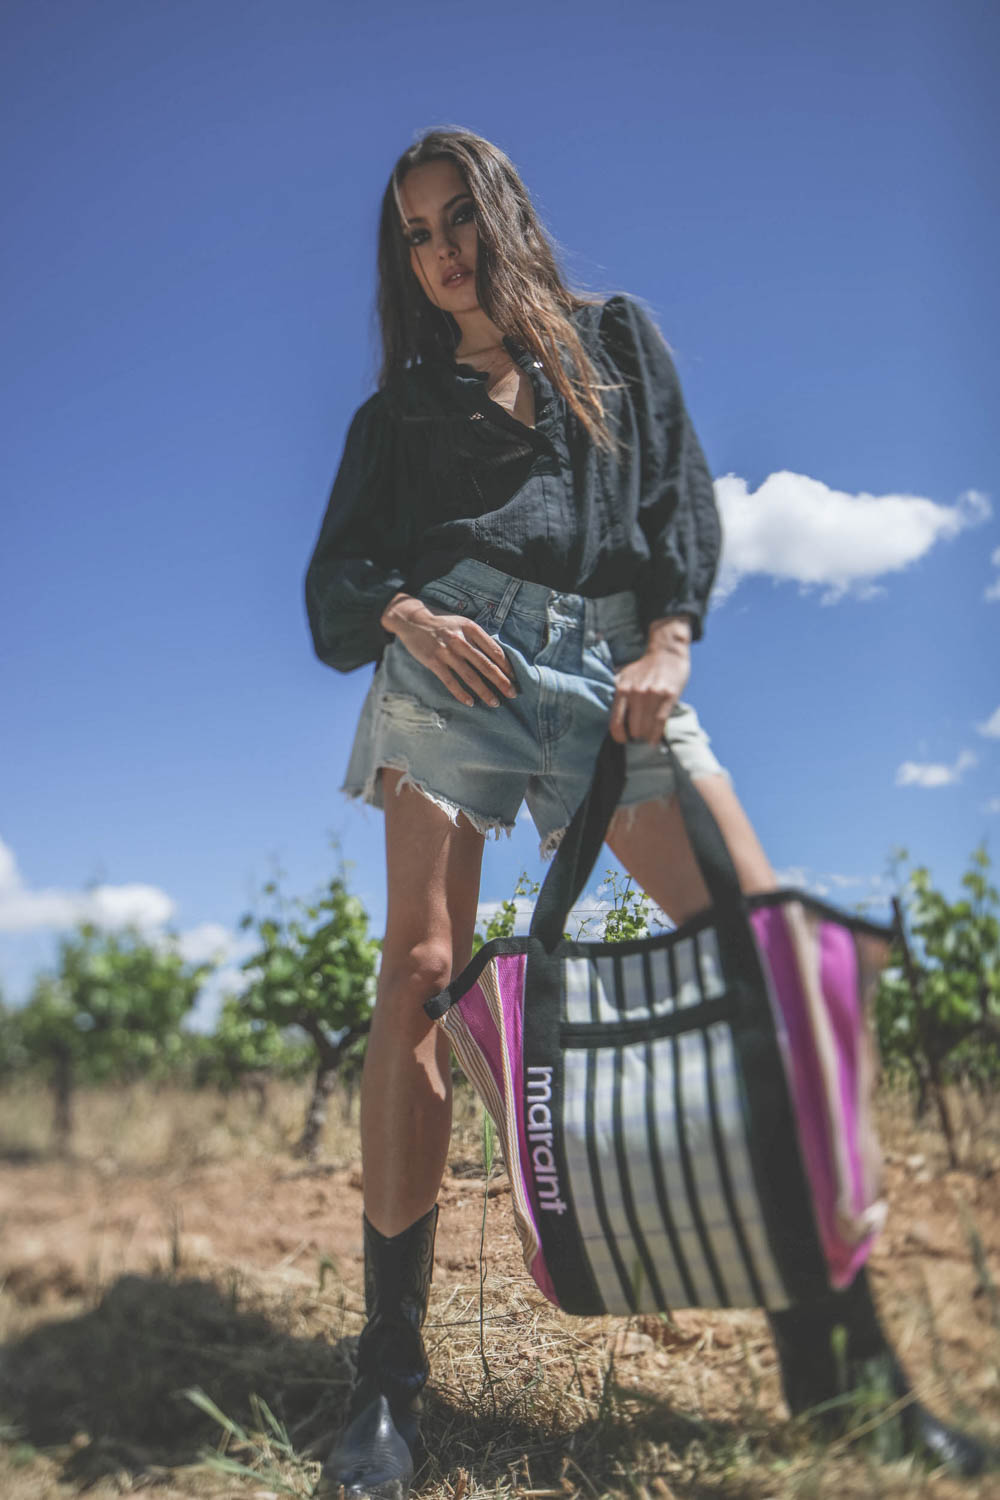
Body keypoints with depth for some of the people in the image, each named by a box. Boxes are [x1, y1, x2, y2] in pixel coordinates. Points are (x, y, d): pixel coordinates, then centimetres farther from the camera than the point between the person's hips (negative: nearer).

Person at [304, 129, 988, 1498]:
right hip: (454, 662, 0)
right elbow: (334, 580, 12)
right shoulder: (400, 408, 19)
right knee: (422, 974, -11)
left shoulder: (616, 337, 21)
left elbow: (683, 495, 10)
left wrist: (668, 642, -7)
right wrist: (403, 612, -11)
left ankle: (832, 1345, -4)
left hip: (612, 674, 1)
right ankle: (388, 1377, -5)